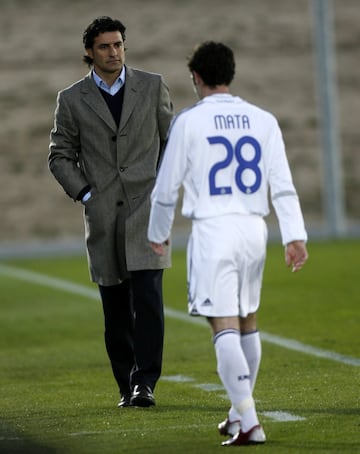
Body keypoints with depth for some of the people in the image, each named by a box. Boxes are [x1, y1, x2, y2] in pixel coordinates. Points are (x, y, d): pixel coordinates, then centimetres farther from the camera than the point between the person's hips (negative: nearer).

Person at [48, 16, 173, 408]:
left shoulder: (152, 87, 4)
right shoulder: (72, 100, 4)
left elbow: (172, 140, 14)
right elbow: (60, 155, 9)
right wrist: (85, 194, -3)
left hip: (146, 210, -1)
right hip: (102, 216, 1)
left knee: (147, 298, -14)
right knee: (116, 309, 5)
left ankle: (145, 383, -11)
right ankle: (127, 387, 14)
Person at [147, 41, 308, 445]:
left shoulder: (188, 121, -3)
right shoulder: (263, 121, 7)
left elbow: (166, 187, 2)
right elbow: (283, 185, 1)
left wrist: (158, 234, 16)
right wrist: (295, 237, 0)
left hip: (212, 230, -5)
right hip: (254, 229, 5)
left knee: (224, 326, -7)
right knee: (247, 322, 18)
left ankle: (249, 424, -17)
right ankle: (240, 412, 27)